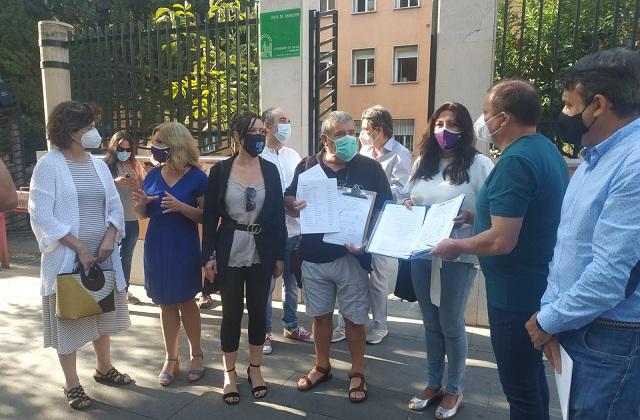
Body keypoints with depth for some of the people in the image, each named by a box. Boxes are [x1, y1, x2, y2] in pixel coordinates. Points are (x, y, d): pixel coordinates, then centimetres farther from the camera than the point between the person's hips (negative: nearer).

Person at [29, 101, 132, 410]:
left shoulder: (99, 165, 8)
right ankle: (72, 383, 20)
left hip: (102, 254, 6)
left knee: (102, 312, 16)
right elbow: (41, 215, -15)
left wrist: (109, 238, -10)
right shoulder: (49, 165, -10)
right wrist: (79, 247, -18)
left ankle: (103, 368, 35)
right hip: (67, 257, -5)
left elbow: (114, 205, 7)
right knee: (68, 316, 6)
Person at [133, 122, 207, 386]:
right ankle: (171, 358, 26)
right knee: (166, 303, 12)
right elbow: (144, 214, 13)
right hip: (156, 247, 4)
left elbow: (206, 216, -10)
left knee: (186, 301, 8)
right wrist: (141, 203, -10)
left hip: (184, 248, -4)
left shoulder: (196, 177, -10)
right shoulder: (153, 175, 4)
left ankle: (196, 354, 27)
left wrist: (182, 207, -26)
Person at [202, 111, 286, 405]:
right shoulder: (220, 170, -4)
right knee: (231, 313, 7)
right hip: (230, 253, -1)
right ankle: (229, 373, 25)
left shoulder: (270, 170, 0)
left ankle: (255, 369, 30)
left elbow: (278, 214, 2)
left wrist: (279, 255, 1)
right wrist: (209, 255, -6)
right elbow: (210, 215, -2)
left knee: (258, 310, 11)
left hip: (261, 254, 2)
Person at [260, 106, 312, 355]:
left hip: (293, 229, 6)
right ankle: (264, 332, 23)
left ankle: (291, 326, 34)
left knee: (291, 282, 17)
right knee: (266, 285, 7)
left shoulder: (294, 156, 9)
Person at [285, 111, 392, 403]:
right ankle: (322, 367, 36)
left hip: (351, 255, -2)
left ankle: (357, 373, 28)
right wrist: (294, 206, -14)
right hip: (314, 254, 2)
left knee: (354, 317, 9)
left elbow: (385, 210, -3)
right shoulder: (307, 166, 3)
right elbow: (287, 199, 11)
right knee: (320, 314, 16)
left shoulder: (370, 168, -4)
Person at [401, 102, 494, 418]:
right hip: (421, 254, 5)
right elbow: (406, 197, 21)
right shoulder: (422, 162, 12)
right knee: (431, 323, 16)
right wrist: (406, 204, -1)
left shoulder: (479, 163, -7)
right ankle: (433, 384, 33)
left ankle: (454, 389, 28)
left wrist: (469, 217, -26)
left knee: (451, 325, 8)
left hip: (457, 257, -5)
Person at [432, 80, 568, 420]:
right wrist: (482, 213, 17)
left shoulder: (516, 161, -25)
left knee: (519, 386, 7)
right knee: (532, 374, 25)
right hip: (539, 283, 10)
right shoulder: (546, 149, 6)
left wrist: (456, 246, -14)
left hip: (515, 291, -10)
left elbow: (501, 241, -29)